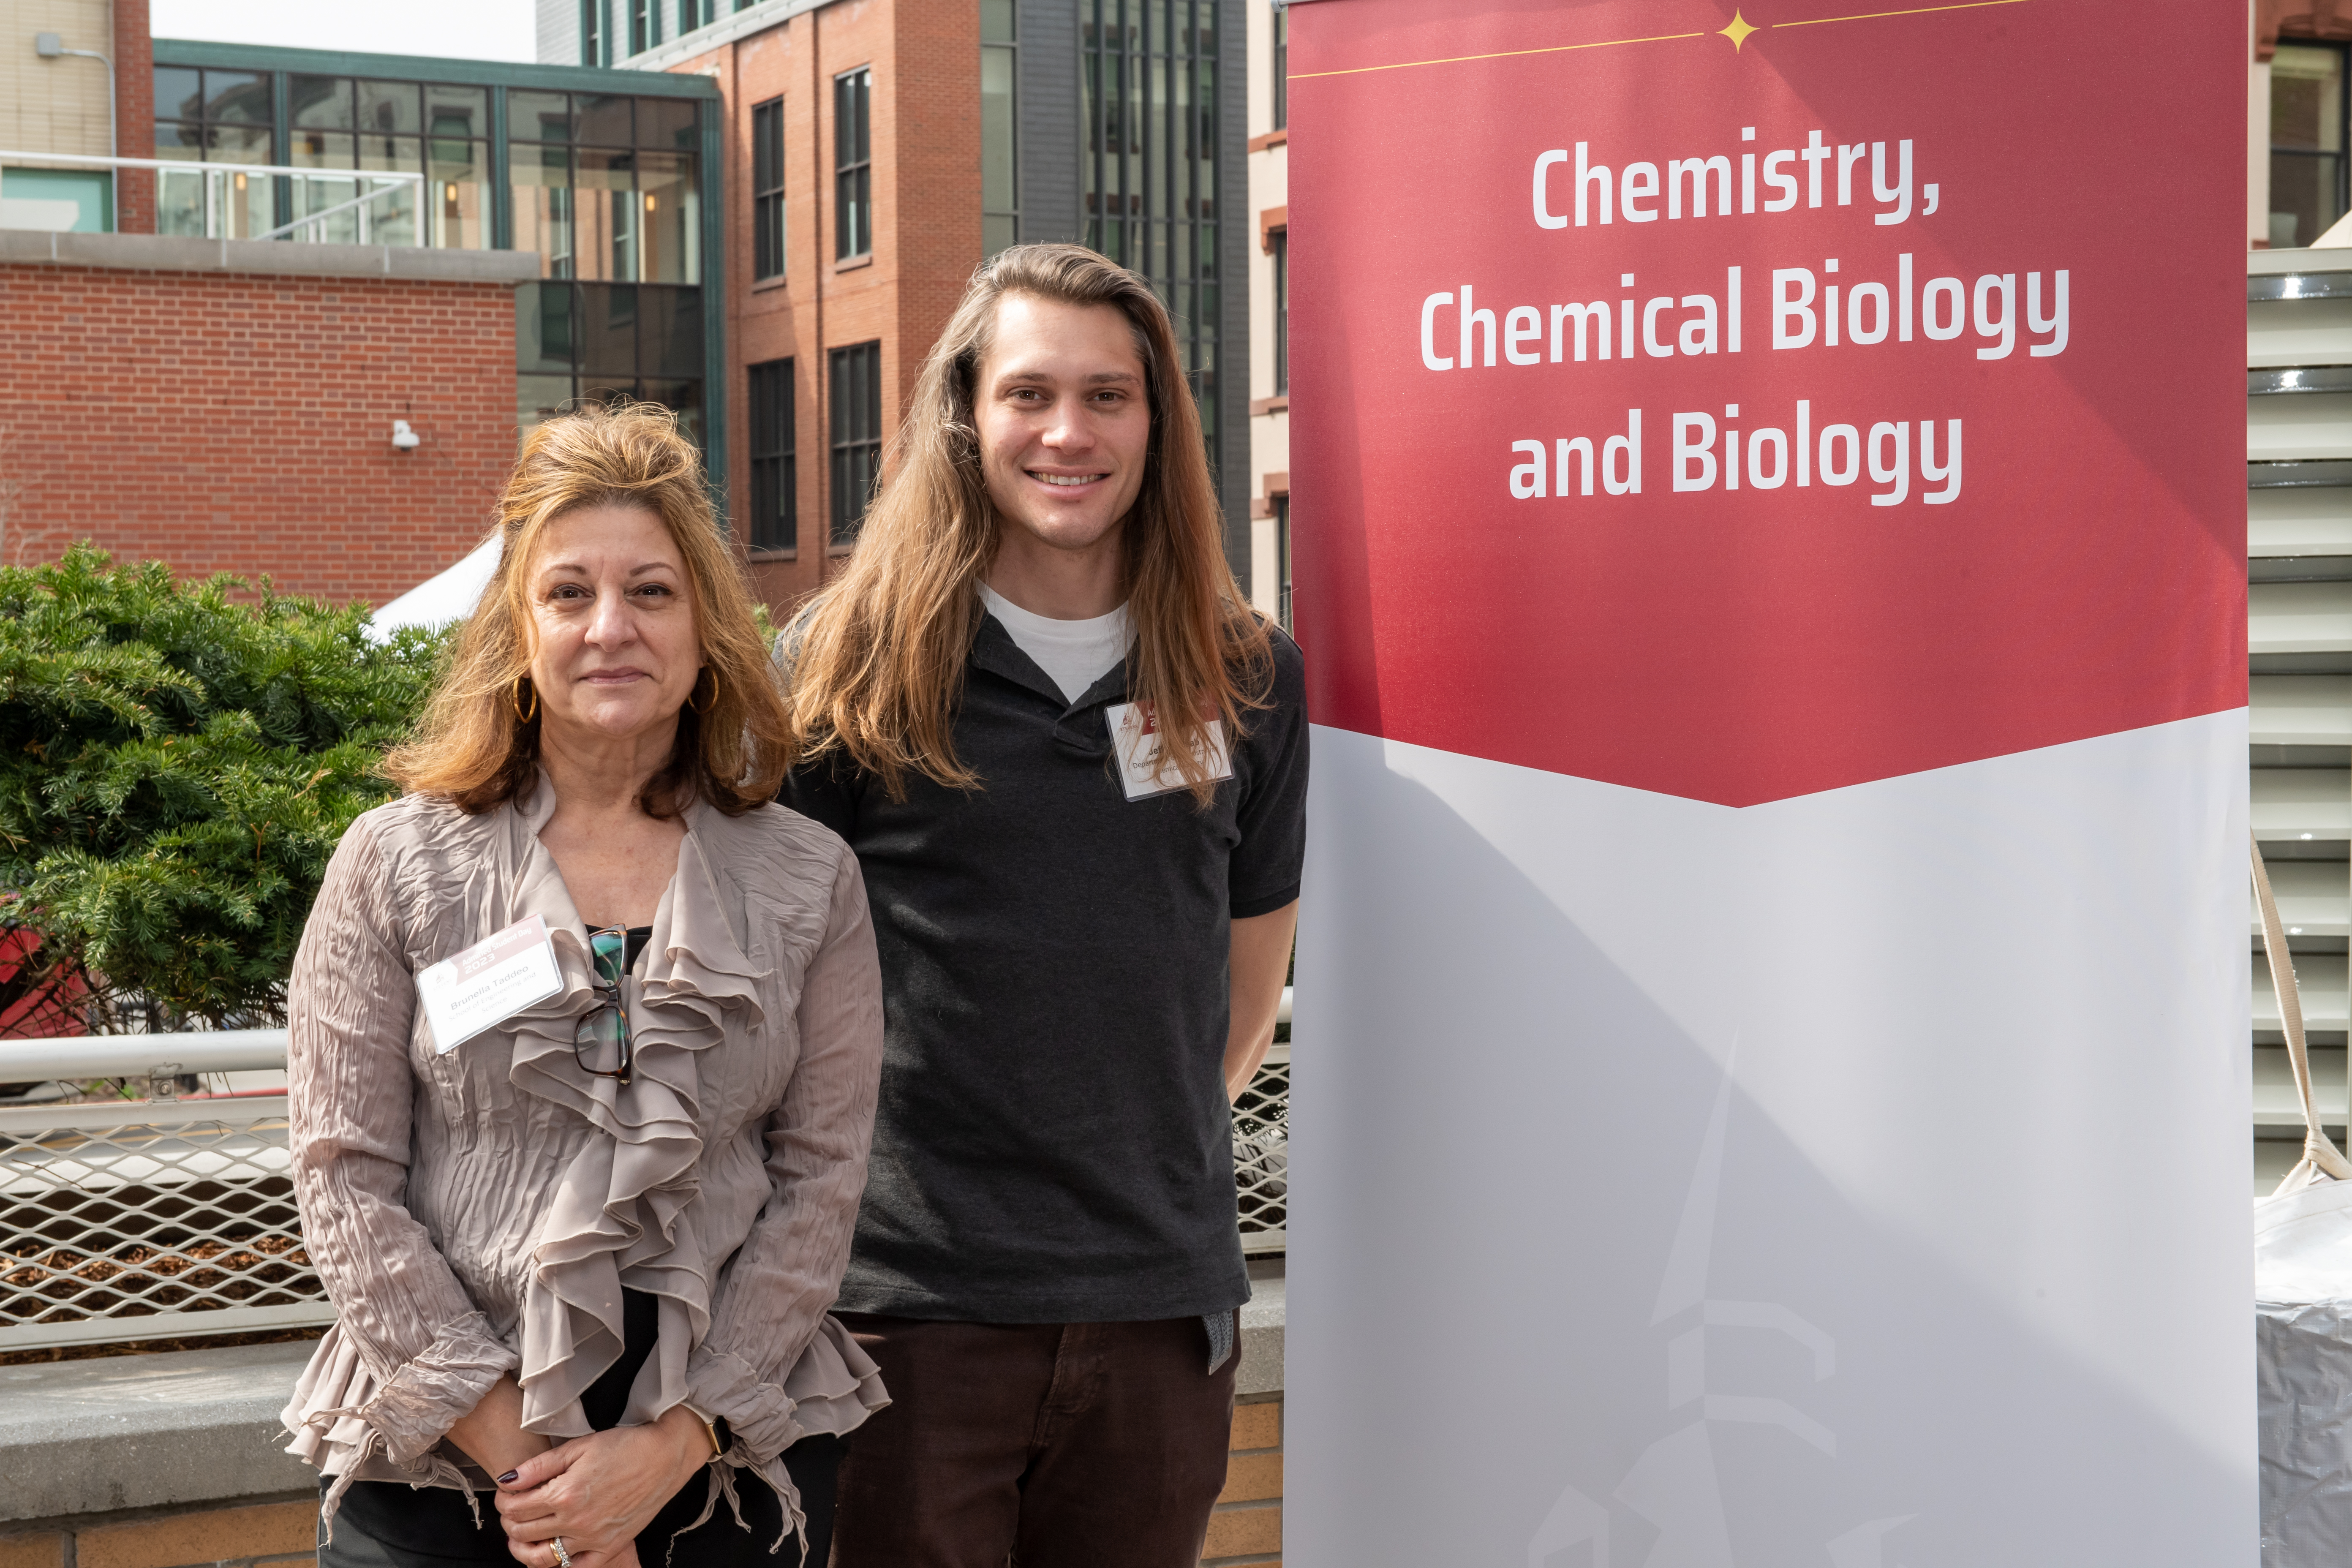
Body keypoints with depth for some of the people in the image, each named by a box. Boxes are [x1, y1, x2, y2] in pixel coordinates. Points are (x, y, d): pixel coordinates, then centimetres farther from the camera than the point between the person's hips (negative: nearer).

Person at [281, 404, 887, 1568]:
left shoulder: (808, 882, 2)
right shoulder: (396, 866, 0)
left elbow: (820, 1180, -1)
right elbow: (346, 1179, -4)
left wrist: (671, 1446, -11)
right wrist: (511, 1450, -11)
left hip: (734, 1456, 1)